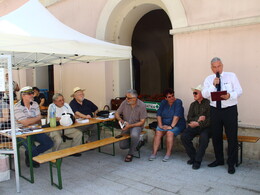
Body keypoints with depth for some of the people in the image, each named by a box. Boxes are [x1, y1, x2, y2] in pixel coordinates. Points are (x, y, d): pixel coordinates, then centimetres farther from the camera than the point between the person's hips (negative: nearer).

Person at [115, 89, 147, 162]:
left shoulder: (142, 105, -16)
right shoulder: (125, 103, -8)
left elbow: (142, 122, -14)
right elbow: (116, 113, 3)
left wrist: (130, 125, -24)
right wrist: (120, 119, -20)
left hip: (136, 125, -3)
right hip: (126, 126, 4)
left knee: (134, 135, -38)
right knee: (122, 145, -8)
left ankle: (130, 153, -11)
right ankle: (137, 143, 22)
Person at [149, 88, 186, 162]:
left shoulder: (178, 102, -9)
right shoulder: (163, 102, 7)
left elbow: (177, 116, -19)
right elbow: (159, 114, 2)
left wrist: (171, 126, -25)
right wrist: (160, 125, -11)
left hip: (177, 124, -4)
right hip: (165, 124, 4)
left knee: (169, 133, -32)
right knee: (157, 132, -22)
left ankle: (168, 154, -22)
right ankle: (154, 153, -20)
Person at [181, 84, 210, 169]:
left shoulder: (208, 104, -4)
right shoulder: (193, 104, 16)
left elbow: (210, 120, -11)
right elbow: (189, 119, 10)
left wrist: (198, 123, -20)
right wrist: (198, 119, -10)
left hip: (205, 127, -5)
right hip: (194, 127, 5)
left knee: (204, 138, -33)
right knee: (184, 136, -19)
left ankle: (198, 160, -16)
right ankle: (193, 157, 1)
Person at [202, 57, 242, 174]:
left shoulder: (231, 76, 2)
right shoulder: (208, 79, 7)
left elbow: (239, 91, -3)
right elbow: (204, 94, -3)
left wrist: (230, 95, -22)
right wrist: (213, 85, -15)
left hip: (230, 109, -2)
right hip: (215, 110, 3)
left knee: (232, 137, 0)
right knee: (216, 136, 11)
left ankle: (231, 163, 14)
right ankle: (219, 160, 30)